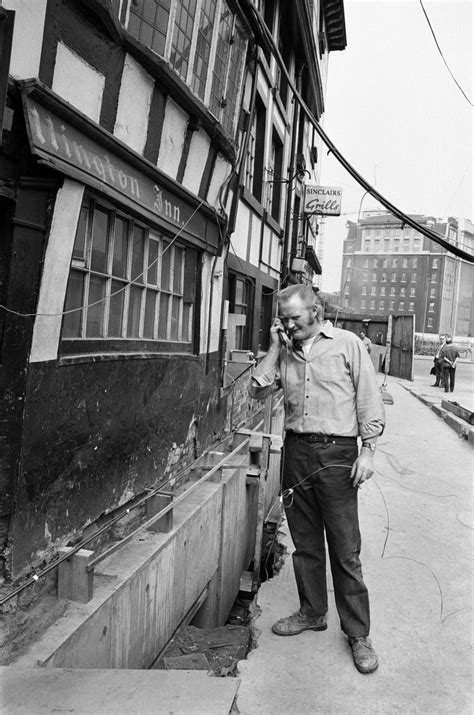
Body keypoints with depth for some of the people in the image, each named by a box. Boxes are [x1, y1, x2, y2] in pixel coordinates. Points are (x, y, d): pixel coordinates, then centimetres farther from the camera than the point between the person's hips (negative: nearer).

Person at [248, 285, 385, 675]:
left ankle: (358, 633, 17)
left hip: (337, 453, -4)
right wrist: (275, 347, -2)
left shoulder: (347, 344, -1)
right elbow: (258, 391, 2)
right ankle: (312, 613, 34)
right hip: (296, 451, 5)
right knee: (305, 543, 15)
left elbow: (369, 398, -3)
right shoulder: (285, 352, 10)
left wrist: (368, 449, -9)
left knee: (345, 550, 1)